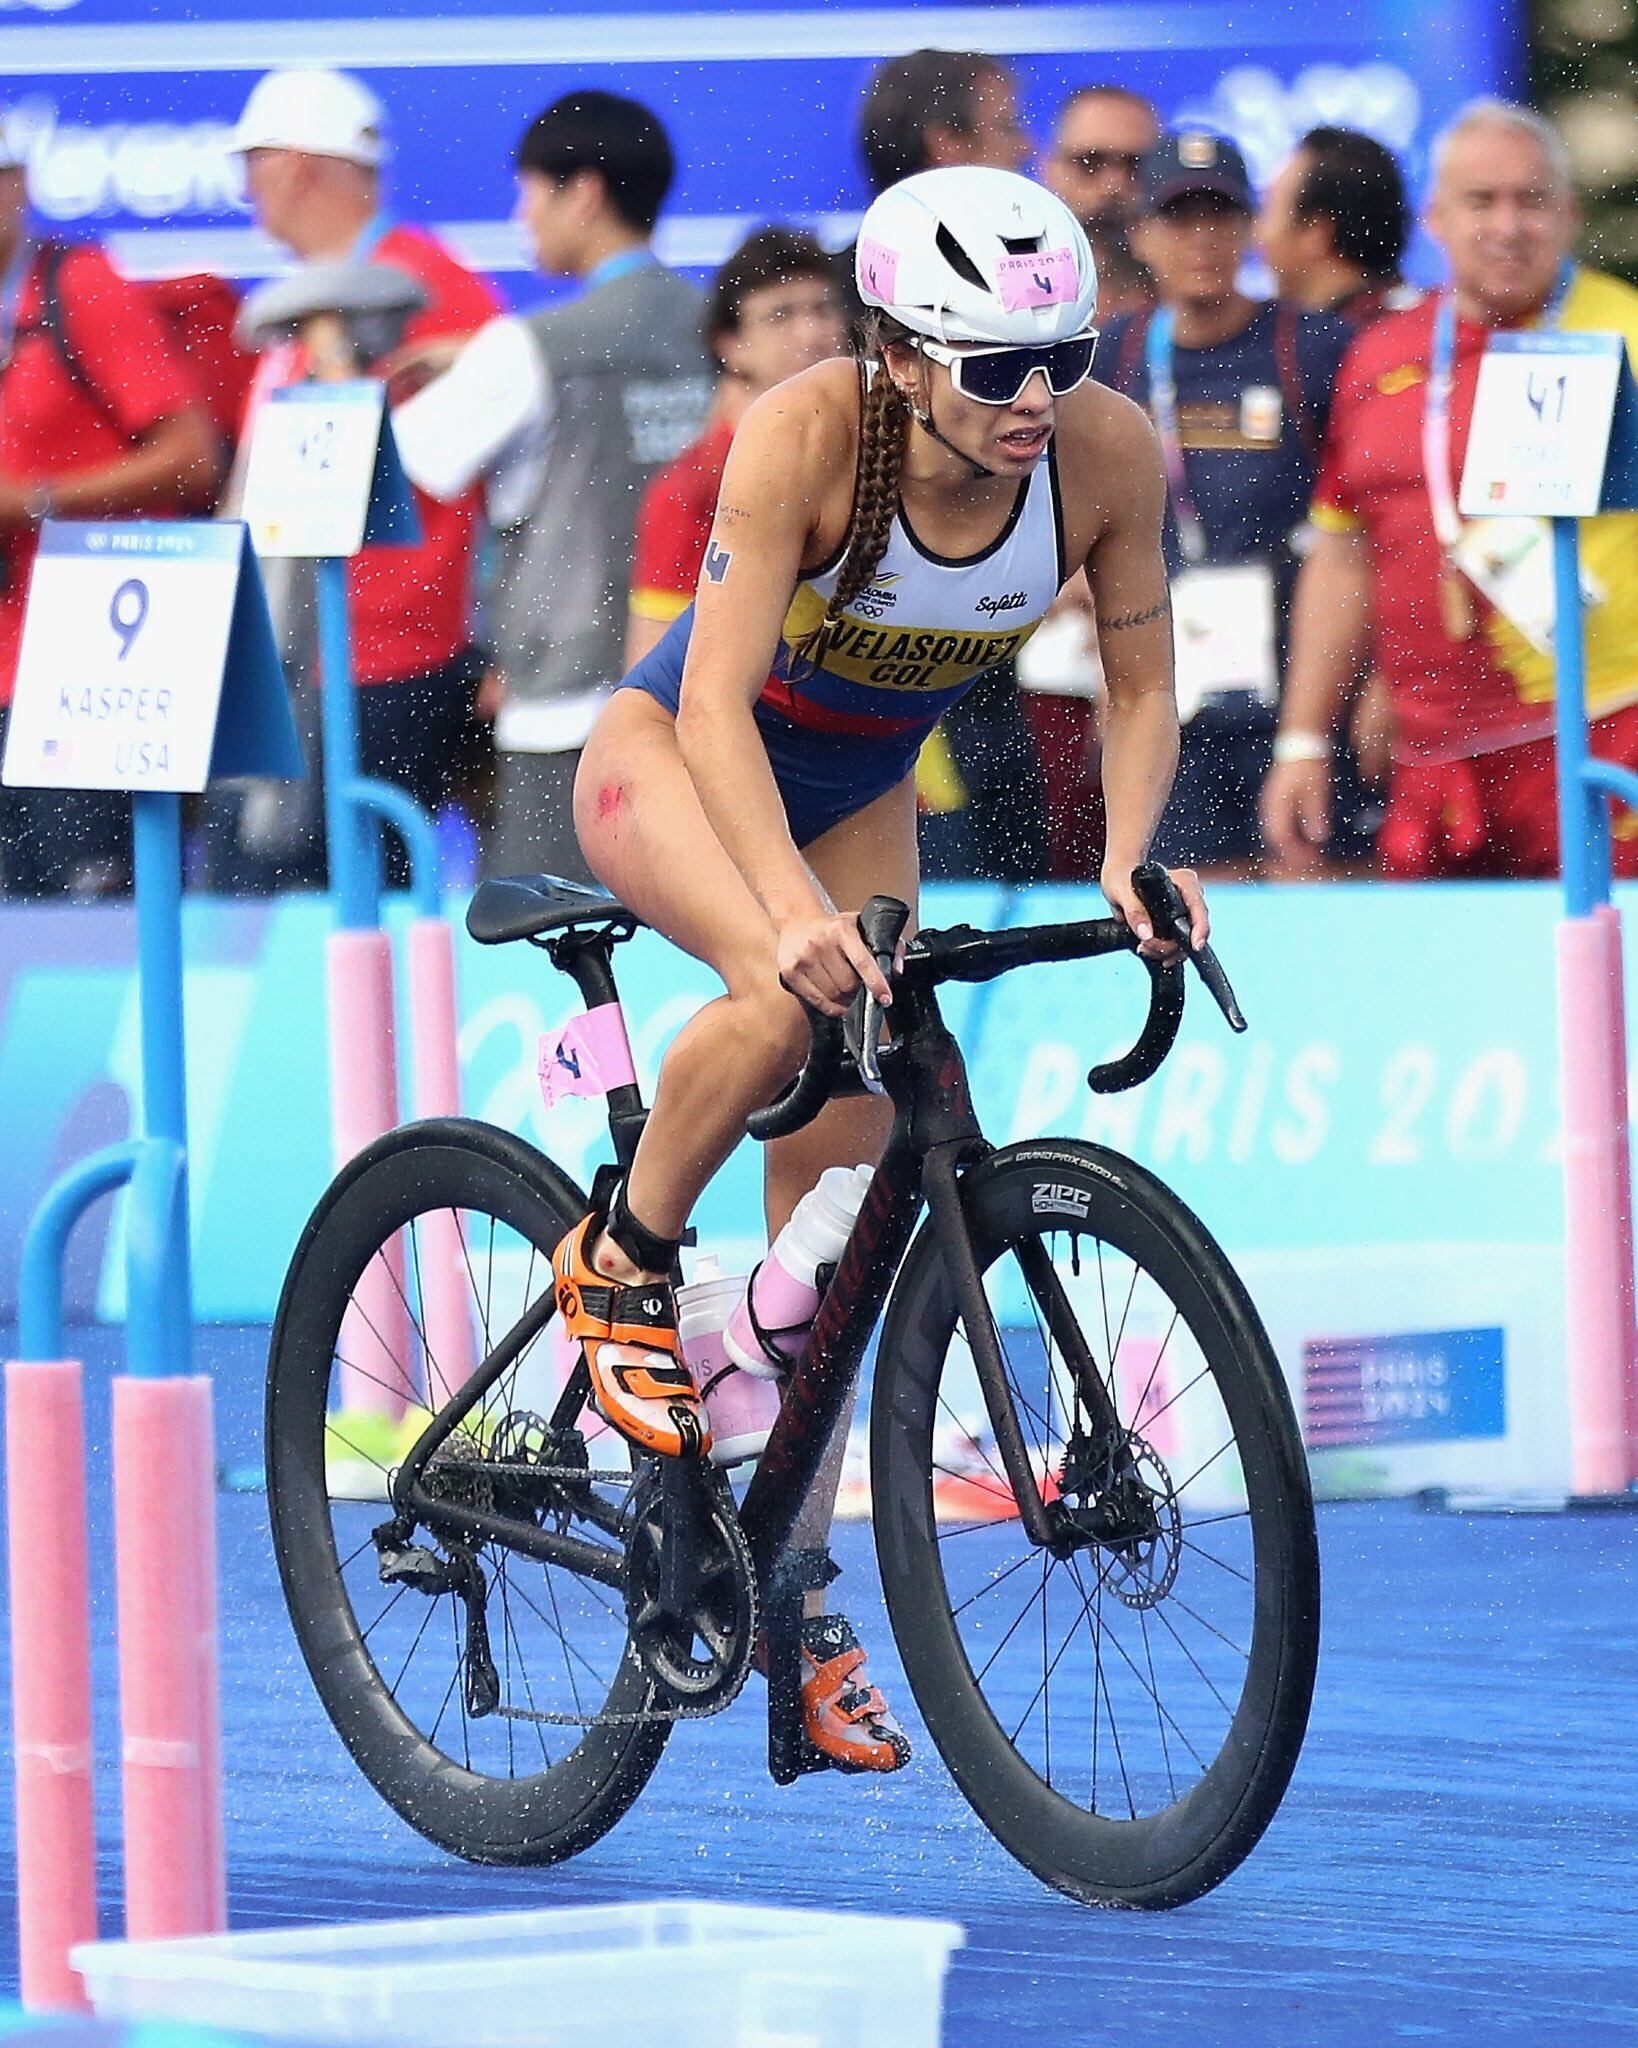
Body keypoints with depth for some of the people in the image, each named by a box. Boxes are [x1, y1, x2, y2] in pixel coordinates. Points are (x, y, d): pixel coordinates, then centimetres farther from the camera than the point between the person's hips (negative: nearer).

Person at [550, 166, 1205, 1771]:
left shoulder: (1109, 453, -23)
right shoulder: (808, 434, -34)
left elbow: (1140, 689, -11)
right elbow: (719, 699, -38)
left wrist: (1127, 863, -29)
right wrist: (796, 907, -52)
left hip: (861, 790, 4)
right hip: (674, 752, -4)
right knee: (789, 995, -36)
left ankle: (795, 1594, 10)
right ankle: (620, 1263, -10)